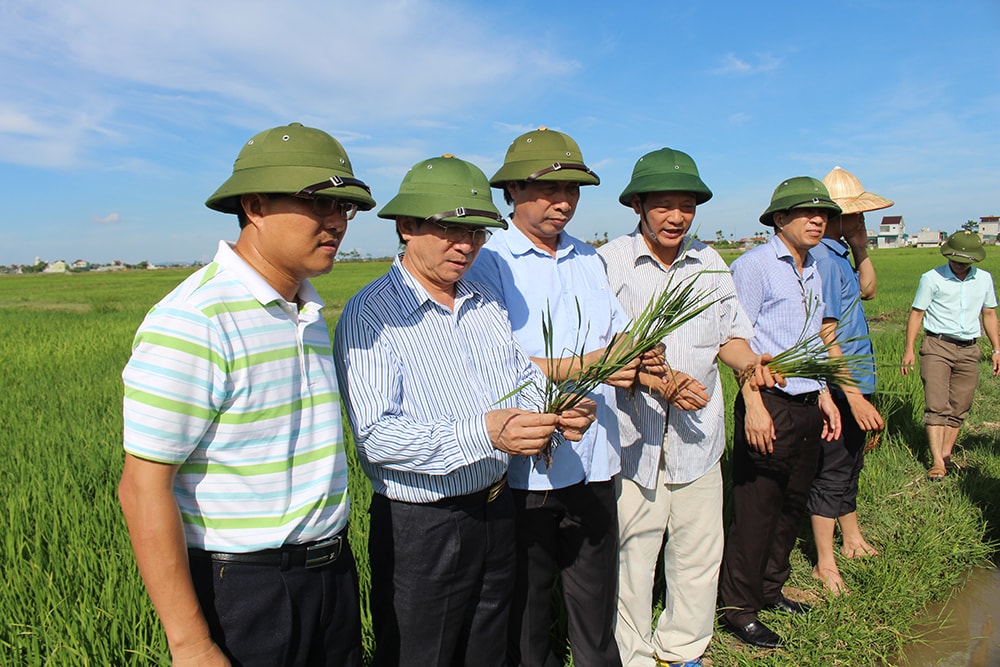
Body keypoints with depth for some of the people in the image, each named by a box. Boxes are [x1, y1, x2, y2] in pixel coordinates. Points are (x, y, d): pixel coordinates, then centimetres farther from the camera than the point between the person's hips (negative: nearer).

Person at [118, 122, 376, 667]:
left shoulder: (309, 310, 7)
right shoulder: (191, 323, -20)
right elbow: (144, 488, -19)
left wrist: (332, 551, 15)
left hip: (332, 574, 8)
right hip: (240, 592, -7)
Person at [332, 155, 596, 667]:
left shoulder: (486, 304, 7)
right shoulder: (370, 314, -16)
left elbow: (524, 377, 13)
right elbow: (377, 436, -25)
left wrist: (559, 411, -10)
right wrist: (483, 433, -36)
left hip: (496, 510, 7)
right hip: (420, 527, -6)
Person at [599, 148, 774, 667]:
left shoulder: (710, 264, 10)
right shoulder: (608, 263, -7)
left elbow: (729, 336, 14)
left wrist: (749, 360, -8)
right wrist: (657, 380, -22)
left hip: (698, 434, 5)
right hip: (632, 436, -4)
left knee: (700, 551, 14)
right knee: (630, 555, 5)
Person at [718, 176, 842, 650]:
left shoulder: (813, 273, 16)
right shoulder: (754, 265, -9)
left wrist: (823, 394, 18)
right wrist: (754, 404, -18)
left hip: (807, 407, 8)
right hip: (769, 406, -8)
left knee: (792, 504, 15)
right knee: (756, 509, -2)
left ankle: (770, 588, 31)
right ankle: (739, 607, 12)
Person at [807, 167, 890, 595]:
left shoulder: (839, 254, 8)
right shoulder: (821, 259, -22)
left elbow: (867, 290, 21)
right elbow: (826, 337, -25)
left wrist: (861, 247, 5)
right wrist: (854, 397, -25)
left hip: (856, 381, 10)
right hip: (841, 386, -10)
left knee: (850, 465, 22)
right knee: (833, 471, 1)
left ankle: (852, 540, 40)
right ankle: (825, 564, 14)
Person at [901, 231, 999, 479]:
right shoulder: (932, 278, -2)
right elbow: (916, 313, -1)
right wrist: (909, 349, -8)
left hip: (969, 350, 5)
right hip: (937, 347, -4)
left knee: (959, 409, 5)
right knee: (937, 406, -11)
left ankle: (946, 455, 13)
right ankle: (937, 462, -11)